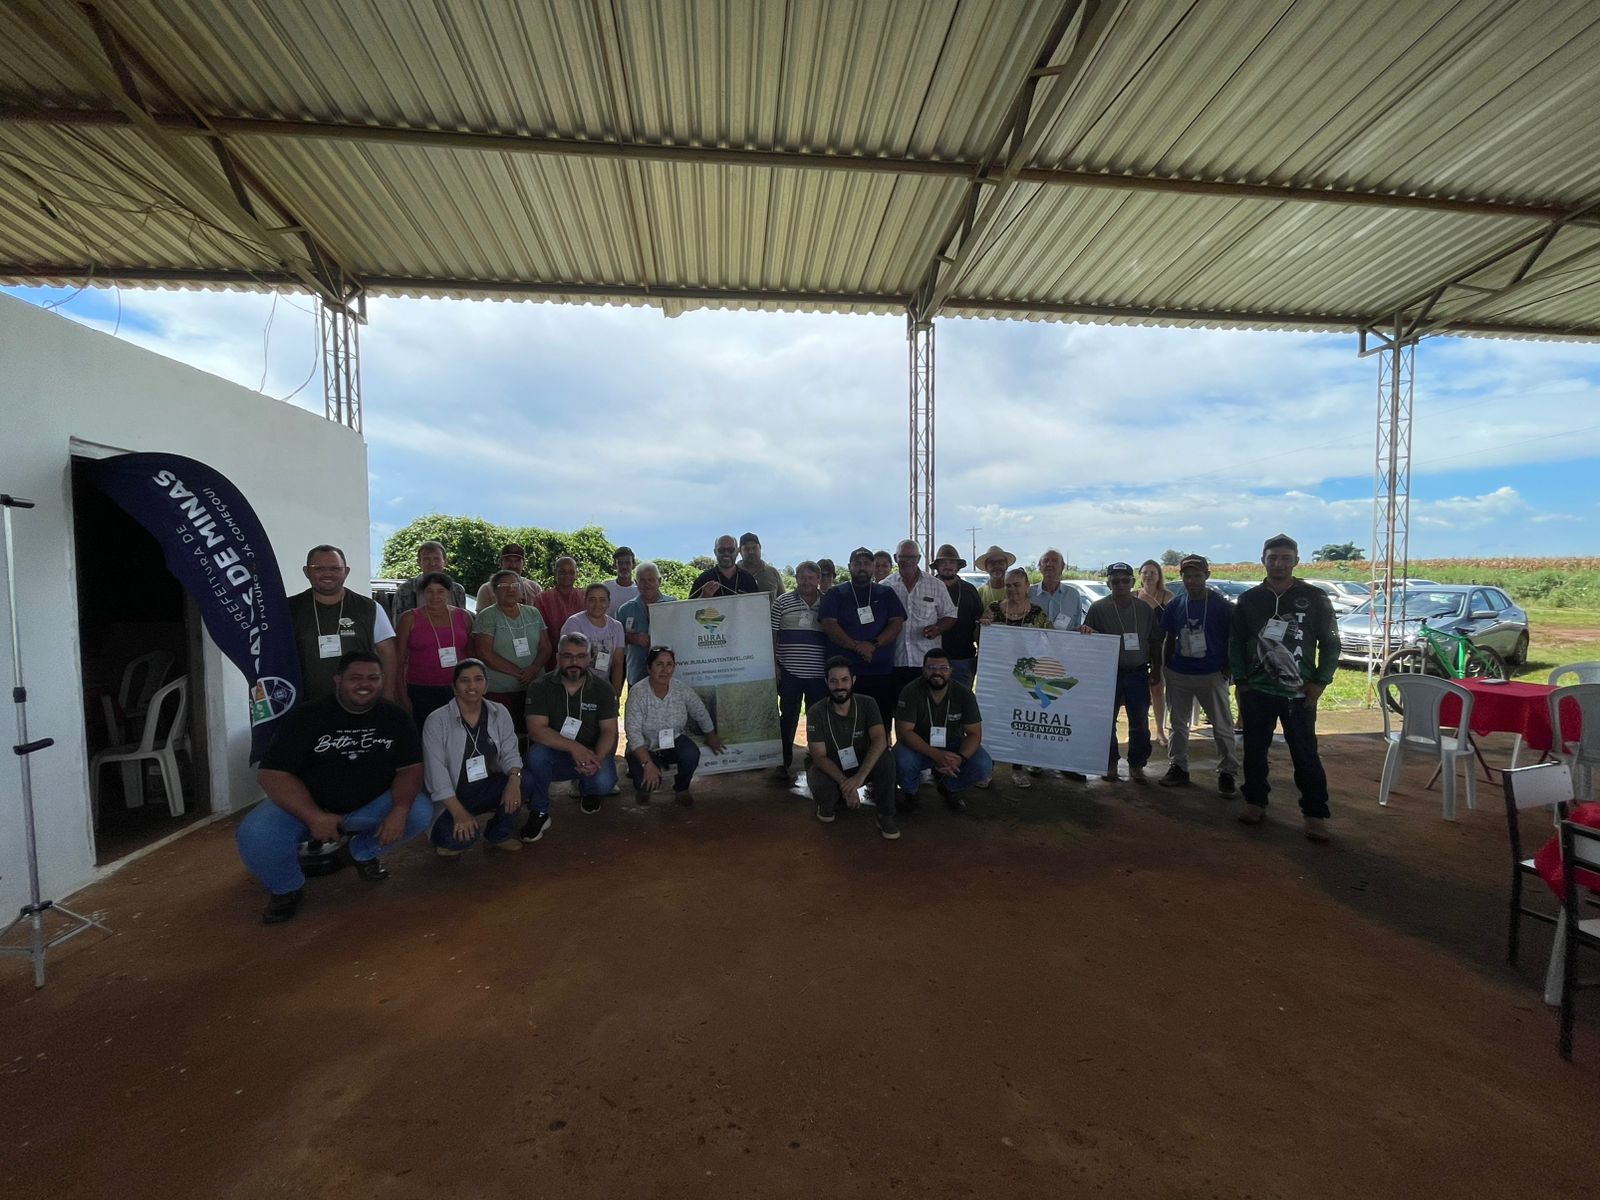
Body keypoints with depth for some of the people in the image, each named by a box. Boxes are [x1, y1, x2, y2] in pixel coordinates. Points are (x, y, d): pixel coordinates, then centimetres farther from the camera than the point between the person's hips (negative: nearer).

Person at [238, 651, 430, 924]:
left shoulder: (395, 717, -5)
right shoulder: (306, 717, -12)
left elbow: (410, 768, -7)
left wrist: (400, 810, -26)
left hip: (369, 806, 2)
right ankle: (285, 887, 4)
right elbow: (273, 774, -17)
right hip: (304, 806, -1)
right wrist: (314, 817, -29)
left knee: (421, 813, -21)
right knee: (256, 835, -30)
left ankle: (361, 852, 11)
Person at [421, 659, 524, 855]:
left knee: (519, 781, -26)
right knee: (455, 837, -32)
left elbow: (510, 752, -6)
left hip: (488, 790, 4)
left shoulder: (499, 713, -3)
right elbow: (436, 771, -18)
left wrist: (514, 779, -29)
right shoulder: (437, 720, -14)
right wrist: (458, 812, -26)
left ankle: (498, 835, 1)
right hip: (452, 798, -4)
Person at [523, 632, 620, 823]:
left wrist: (596, 759, -28)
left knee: (604, 783, -28)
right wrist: (573, 747, -31)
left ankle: (588, 790, 14)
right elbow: (536, 730, -17)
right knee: (536, 753, -34)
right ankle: (539, 813, -8)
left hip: (590, 754, 1)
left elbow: (609, 731, -7)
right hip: (552, 753, -1)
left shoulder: (603, 689, -3)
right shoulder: (539, 687, -7)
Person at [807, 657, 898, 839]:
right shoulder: (816, 712, -18)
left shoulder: (867, 704, -14)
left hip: (863, 766, 1)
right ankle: (828, 804, 4)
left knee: (884, 759, -30)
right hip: (830, 770, -1)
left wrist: (860, 777, -41)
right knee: (821, 787, -35)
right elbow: (820, 757, -20)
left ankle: (885, 816, -10)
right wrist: (845, 783, -34)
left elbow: (880, 740, -28)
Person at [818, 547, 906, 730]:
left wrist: (874, 645, -13)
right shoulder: (835, 595, 9)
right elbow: (829, 625, -4)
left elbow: (897, 623, 3)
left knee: (882, 725, 1)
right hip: (846, 671, -1)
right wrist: (856, 646, -15)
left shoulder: (886, 594, 14)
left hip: (882, 672, 1)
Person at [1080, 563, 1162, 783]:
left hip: (1138, 674, 2)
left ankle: (1137, 765, 22)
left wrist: (1155, 669, 8)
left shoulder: (1145, 609, 6)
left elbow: (1155, 641, 11)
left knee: (1140, 723, 8)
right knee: (1107, 722, 6)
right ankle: (1110, 764, 20)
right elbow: (1086, 639, 0)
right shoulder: (1098, 608, -4)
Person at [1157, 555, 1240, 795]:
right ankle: (1178, 767, 23)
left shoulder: (1222, 606, -7)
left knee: (1222, 727, 3)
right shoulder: (1174, 606, 3)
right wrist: (1166, 667, 8)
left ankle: (1227, 772, 17)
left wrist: (1227, 668, -6)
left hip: (1212, 674, -3)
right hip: (1178, 674, 4)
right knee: (1178, 724, 12)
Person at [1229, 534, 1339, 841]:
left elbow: (1330, 643, 3)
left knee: (1305, 754, 0)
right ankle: (1255, 801, 23)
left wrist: (1319, 682, -5)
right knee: (1255, 749, 10)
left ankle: (1315, 813, 12)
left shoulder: (1314, 598, 0)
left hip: (1299, 692, -2)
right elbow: (1236, 643, 8)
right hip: (1256, 690, 2)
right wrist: (1240, 681, 1)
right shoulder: (1248, 600, 4)